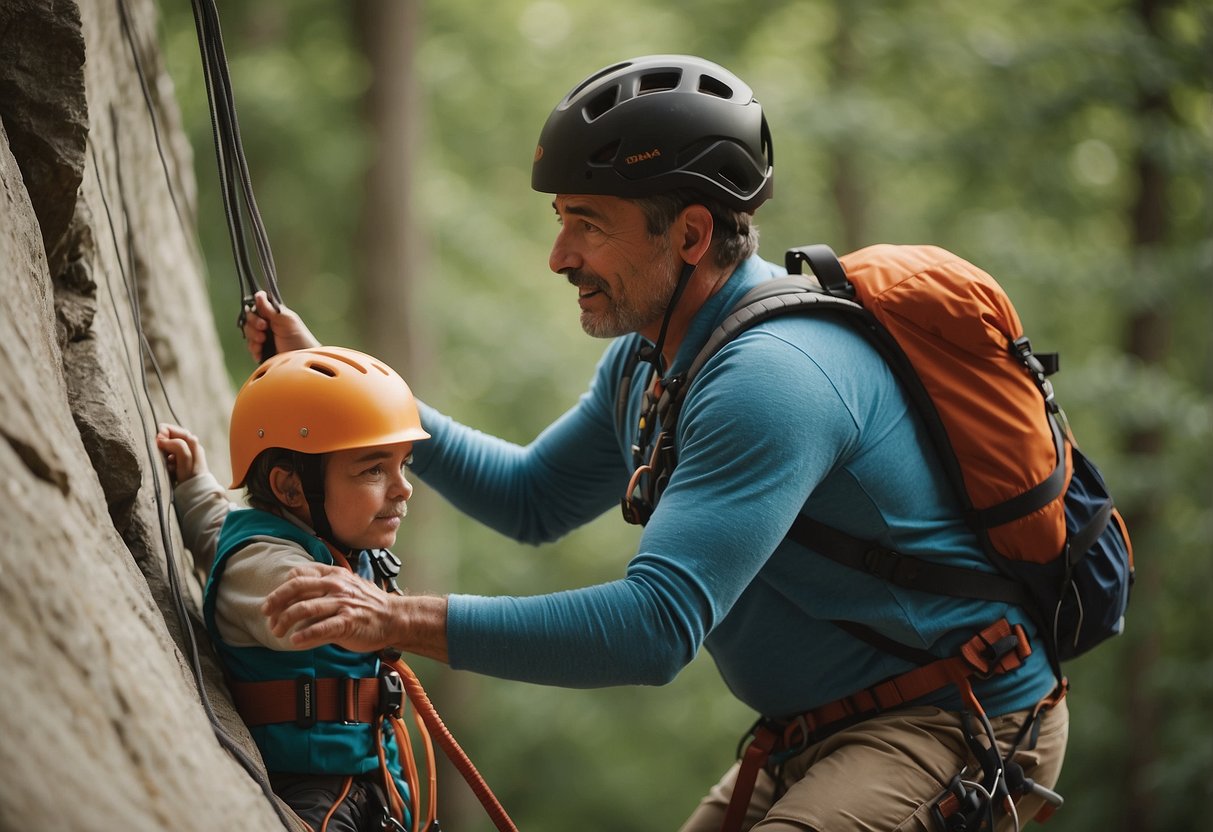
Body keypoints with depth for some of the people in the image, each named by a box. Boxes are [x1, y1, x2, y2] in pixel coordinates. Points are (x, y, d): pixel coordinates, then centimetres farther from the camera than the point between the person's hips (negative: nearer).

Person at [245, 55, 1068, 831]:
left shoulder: (775, 375, -26)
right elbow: (533, 497, 22)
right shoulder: (647, 358, 7)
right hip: (818, 730, 10)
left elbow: (658, 627, -33)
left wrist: (399, 619, -32)